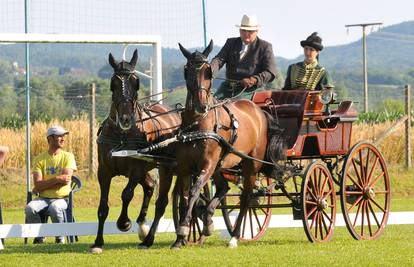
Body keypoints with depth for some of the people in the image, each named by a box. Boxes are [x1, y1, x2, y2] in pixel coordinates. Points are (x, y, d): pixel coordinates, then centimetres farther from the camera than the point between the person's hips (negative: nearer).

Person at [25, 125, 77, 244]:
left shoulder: (68, 157, 3)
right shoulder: (40, 159, 6)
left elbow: (66, 181, -11)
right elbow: (38, 184, -7)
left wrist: (43, 185, -8)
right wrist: (58, 179, -18)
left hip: (61, 198, -2)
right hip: (43, 199, 2)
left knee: (55, 208, -37)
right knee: (30, 208, -31)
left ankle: (60, 238, -14)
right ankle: (39, 237, -8)